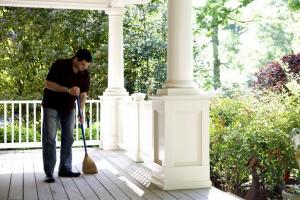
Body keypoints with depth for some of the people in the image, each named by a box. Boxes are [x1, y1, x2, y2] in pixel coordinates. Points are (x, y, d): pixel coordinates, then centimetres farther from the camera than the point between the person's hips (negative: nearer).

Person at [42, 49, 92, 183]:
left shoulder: (85, 74, -6)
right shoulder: (60, 65, -20)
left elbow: (83, 94, 1)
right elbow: (48, 83, -21)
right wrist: (68, 90, -30)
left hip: (69, 108, 5)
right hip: (51, 106, -5)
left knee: (68, 138, 6)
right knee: (49, 138, -8)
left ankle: (65, 169, 16)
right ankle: (49, 173, -6)